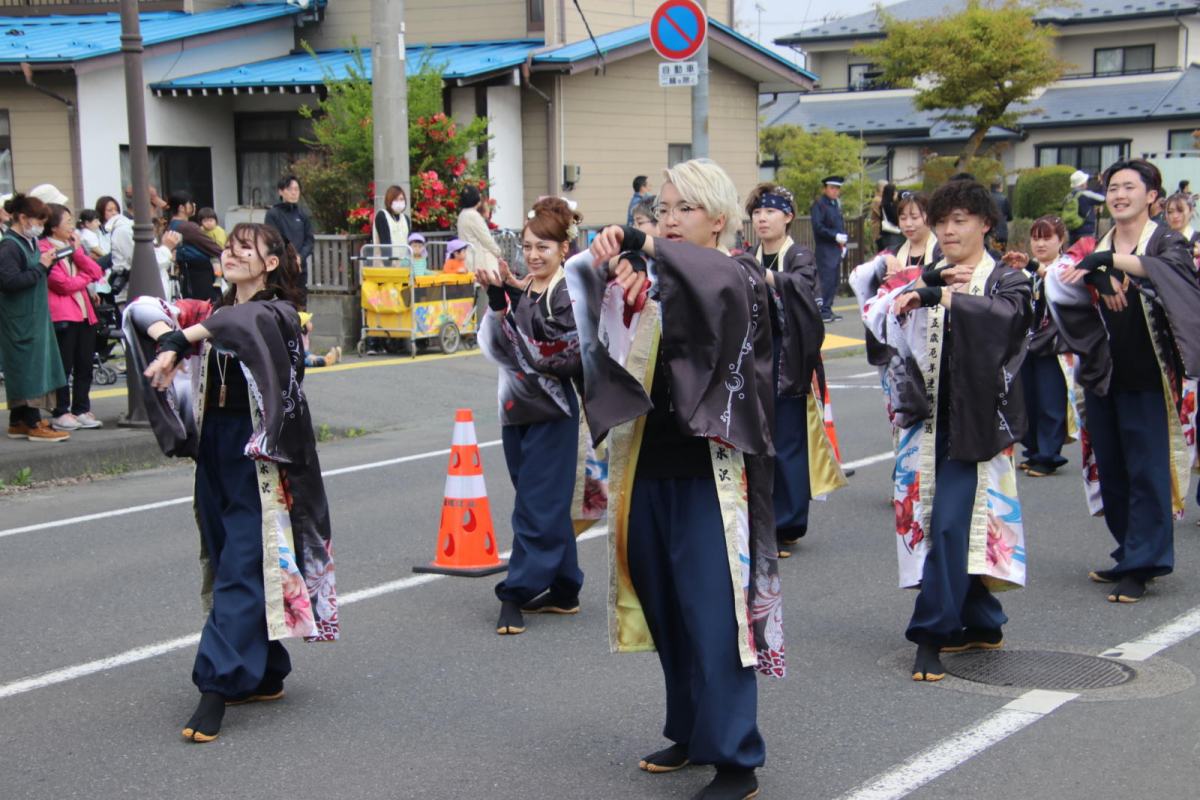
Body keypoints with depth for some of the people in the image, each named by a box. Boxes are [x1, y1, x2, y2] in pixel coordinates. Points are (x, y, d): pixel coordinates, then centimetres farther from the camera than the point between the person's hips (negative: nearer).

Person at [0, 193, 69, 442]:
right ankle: (33, 424, -3)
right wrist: (41, 267, -18)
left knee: (35, 364, 12)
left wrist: (47, 264, 1)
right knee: (28, 366, -6)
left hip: (35, 315, 10)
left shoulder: (29, 242, 14)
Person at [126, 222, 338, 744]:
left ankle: (219, 685, -11)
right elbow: (142, 310, 4)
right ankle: (266, 674, 20)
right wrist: (167, 338, -16)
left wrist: (180, 341, -29)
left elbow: (244, 321, -28)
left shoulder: (279, 313, -5)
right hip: (213, 447, 7)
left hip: (257, 453, -7)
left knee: (242, 568, -9)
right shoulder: (210, 312, 15)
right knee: (226, 561, 10)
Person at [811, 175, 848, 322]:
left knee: (835, 280, 10)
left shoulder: (836, 205, 18)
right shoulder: (819, 205, -8)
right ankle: (824, 312, -6)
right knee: (827, 280, -10)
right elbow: (818, 227, -17)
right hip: (825, 249, -9)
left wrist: (843, 243, 14)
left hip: (836, 248, 9)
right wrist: (836, 236, -19)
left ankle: (827, 309, 16)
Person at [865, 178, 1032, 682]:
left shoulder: (1007, 280, 2)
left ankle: (932, 635, -8)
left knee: (949, 523, -13)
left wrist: (937, 295, -28)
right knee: (954, 525, 8)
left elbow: (1005, 314, -22)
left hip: (976, 420, -5)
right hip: (929, 417, 5)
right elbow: (881, 318, -4)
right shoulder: (928, 280, 14)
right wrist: (929, 283, -16)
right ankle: (983, 624, 23)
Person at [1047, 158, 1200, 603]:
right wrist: (1101, 279, -25)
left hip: (1146, 378, -5)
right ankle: (1130, 554, 24)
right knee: (1110, 470, 10)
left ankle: (1141, 566, 1)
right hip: (1103, 374, 5)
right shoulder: (1099, 249, 12)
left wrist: (1110, 261, -37)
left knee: (1147, 471, -5)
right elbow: (1062, 280, -5)